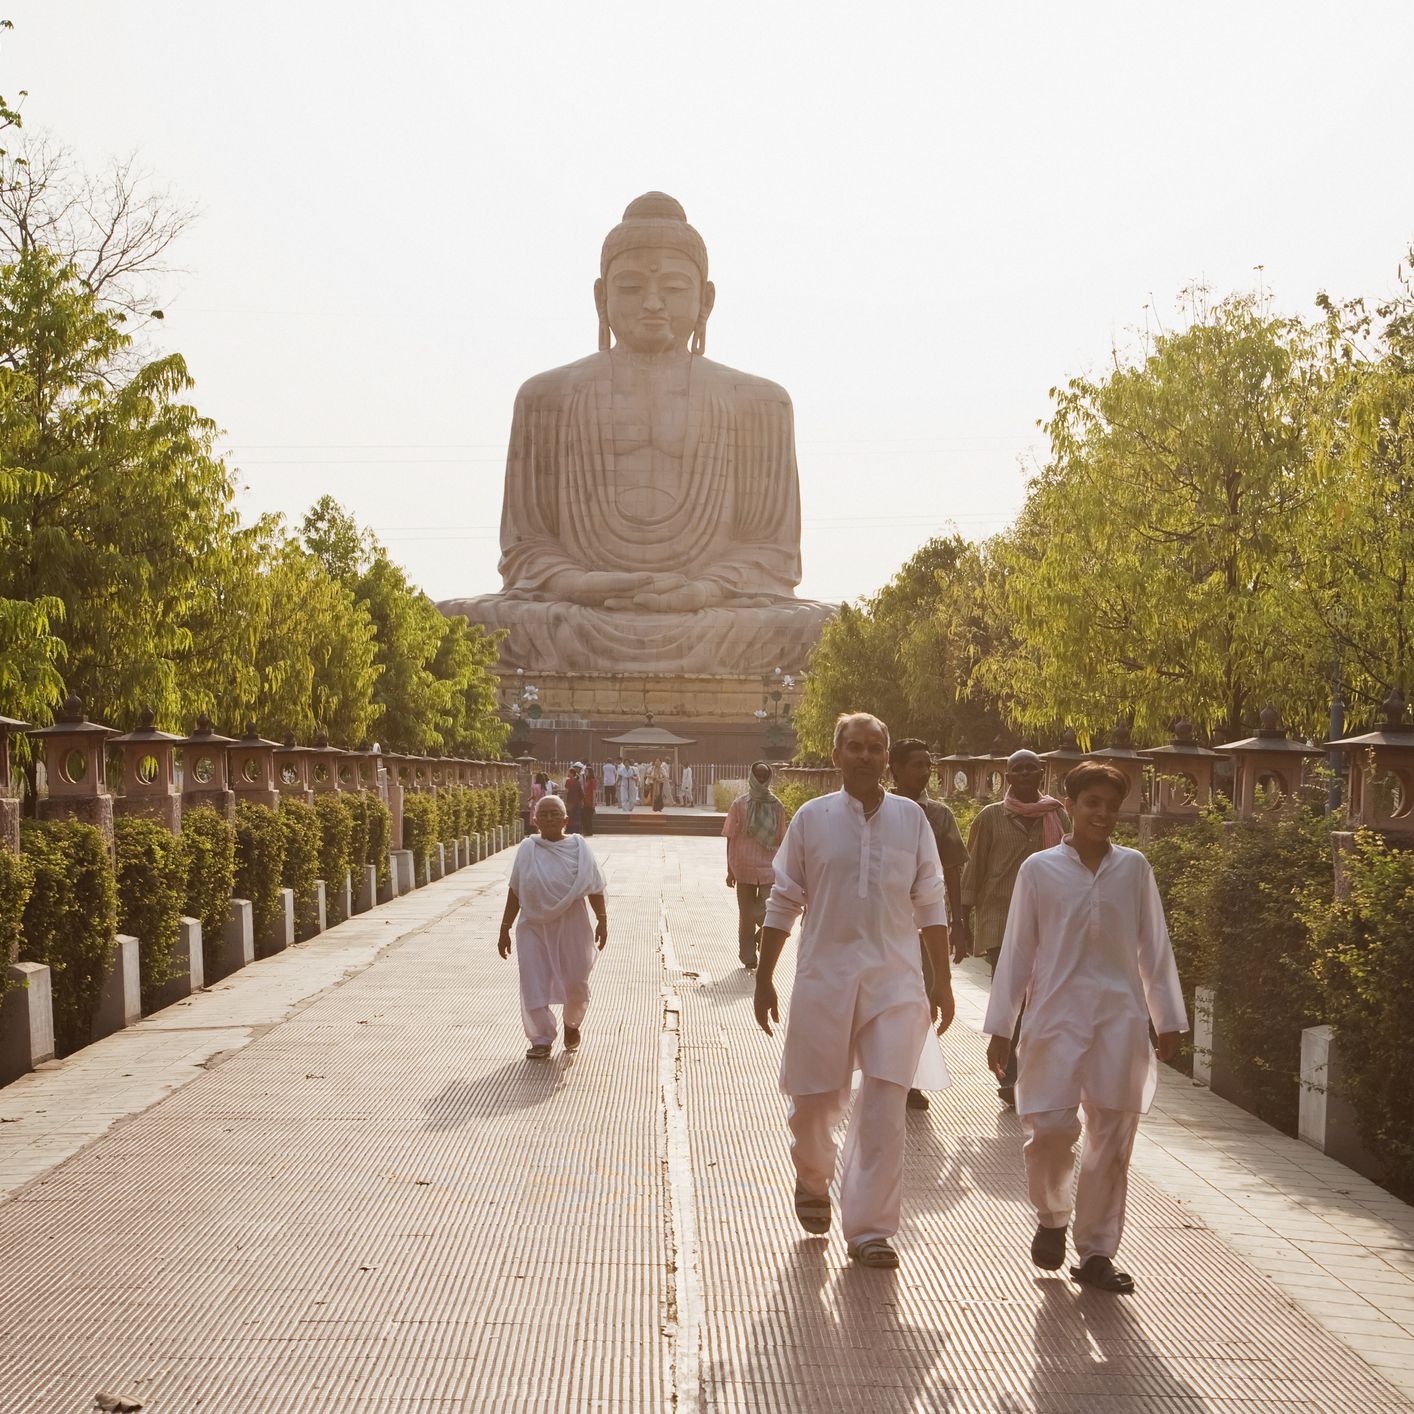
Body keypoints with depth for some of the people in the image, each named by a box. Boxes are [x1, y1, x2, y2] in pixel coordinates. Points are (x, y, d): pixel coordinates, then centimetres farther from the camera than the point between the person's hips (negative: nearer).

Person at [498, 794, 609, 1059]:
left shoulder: (578, 847, -1)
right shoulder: (527, 849, 1)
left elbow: (595, 888, 3)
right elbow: (515, 892, 5)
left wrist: (602, 920, -3)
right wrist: (505, 929, 4)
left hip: (571, 926, 0)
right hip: (534, 926, 1)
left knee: (575, 982, 6)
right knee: (534, 985, -4)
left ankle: (572, 1025, 35)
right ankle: (541, 1040, 10)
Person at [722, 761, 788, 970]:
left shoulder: (777, 805, 6)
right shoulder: (740, 805, 0)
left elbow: (780, 840, 10)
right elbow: (731, 839, 3)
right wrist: (730, 870, 1)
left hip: (770, 869, 1)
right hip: (744, 869, -1)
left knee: (768, 913, -11)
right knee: (746, 916, 6)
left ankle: (762, 938, 20)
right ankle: (748, 958, 20)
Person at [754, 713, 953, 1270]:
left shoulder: (911, 819, 5)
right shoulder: (812, 818, 1)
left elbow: (930, 904, 10)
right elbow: (783, 903, 6)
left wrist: (942, 980, 8)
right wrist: (764, 978, 5)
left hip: (895, 980, 0)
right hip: (824, 978, 0)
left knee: (884, 1107, -4)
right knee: (814, 1099, 8)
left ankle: (868, 1229, 4)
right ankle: (812, 1182, 39)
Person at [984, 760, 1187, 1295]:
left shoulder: (1133, 867, 6)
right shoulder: (1039, 869, 1)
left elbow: (1154, 947, 10)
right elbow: (1017, 950, 4)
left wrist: (1168, 1019, 9)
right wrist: (1000, 1026, 2)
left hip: (1121, 1015, 2)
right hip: (1058, 1012, -2)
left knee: (1112, 1135, 3)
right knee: (1051, 1125, -8)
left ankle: (1096, 1252, 15)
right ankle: (1052, 1217, 22)